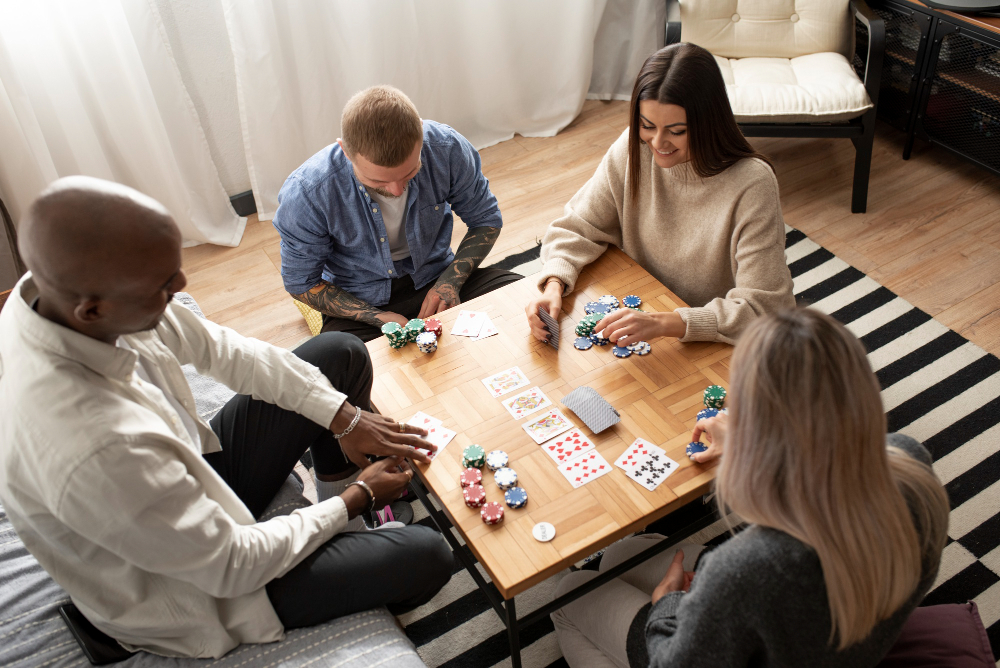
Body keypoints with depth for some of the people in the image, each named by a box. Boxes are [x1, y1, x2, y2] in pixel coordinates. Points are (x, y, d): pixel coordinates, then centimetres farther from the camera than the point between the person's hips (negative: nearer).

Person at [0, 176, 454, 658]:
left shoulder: (63, 285, -20)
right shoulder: (98, 450, -43)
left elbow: (221, 349, -5)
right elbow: (232, 568, -28)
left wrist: (344, 418, -6)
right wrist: (357, 500, -13)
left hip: (183, 481, 7)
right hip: (192, 590, -7)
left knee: (341, 354, 4)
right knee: (427, 557, -7)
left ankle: (335, 489, 27)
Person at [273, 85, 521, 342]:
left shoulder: (447, 149, -19)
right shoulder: (305, 193, -25)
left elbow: (486, 219, 0)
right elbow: (301, 282, -9)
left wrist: (450, 282, -16)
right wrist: (378, 317, -20)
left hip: (434, 278, 4)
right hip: (359, 301, -4)